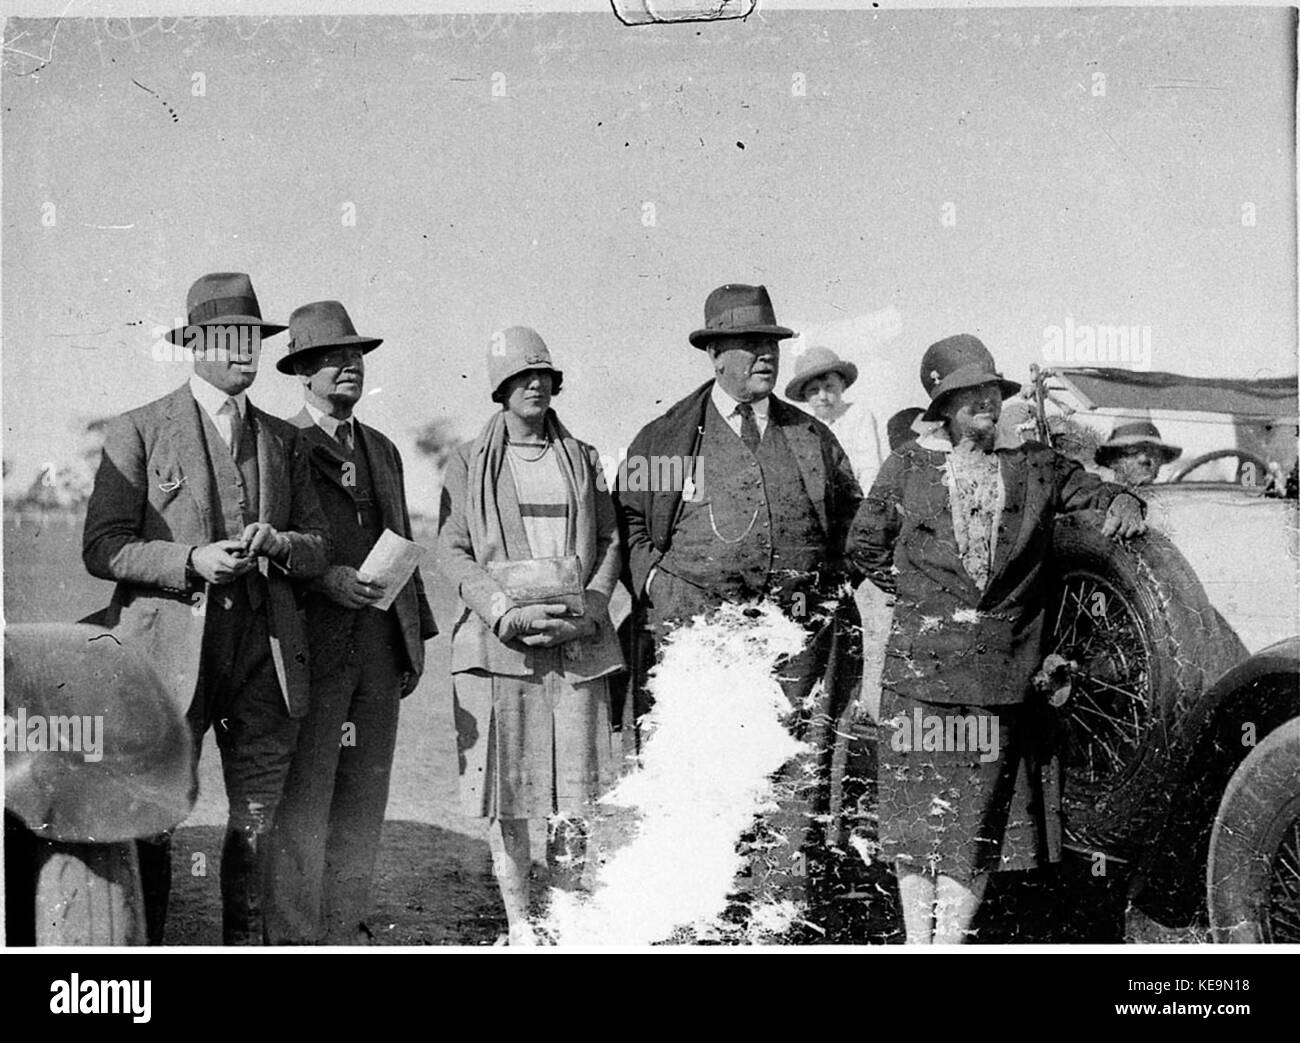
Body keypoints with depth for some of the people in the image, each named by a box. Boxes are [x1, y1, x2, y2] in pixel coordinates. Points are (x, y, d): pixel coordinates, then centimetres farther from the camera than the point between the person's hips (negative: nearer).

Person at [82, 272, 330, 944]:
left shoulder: (282, 439, 16)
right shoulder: (138, 432, 3)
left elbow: (320, 549, 14)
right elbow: (101, 548, -3)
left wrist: (280, 544, -9)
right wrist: (191, 560, -17)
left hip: (266, 655, 4)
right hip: (172, 652, -4)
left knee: (257, 821, 8)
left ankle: (245, 944, 22)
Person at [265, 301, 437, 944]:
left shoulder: (382, 451, 19)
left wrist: (416, 636, 16)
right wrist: (324, 578, -20)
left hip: (382, 646, 6)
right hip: (312, 648, -6)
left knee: (365, 795, 9)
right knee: (304, 795, -3)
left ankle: (345, 927, 18)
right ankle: (293, 934, 6)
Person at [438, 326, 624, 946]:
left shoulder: (582, 459, 16)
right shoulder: (469, 463, 8)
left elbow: (610, 543, 13)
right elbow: (453, 551, 1)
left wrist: (588, 611, -4)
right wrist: (506, 612, -13)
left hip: (576, 641, 2)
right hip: (497, 640, -2)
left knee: (576, 784, -2)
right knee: (504, 787, 1)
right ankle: (518, 920, 13)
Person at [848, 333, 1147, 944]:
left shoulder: (1034, 465, 8)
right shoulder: (909, 466, 6)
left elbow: (1097, 494, 16)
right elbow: (864, 544, 17)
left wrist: (1125, 503, -6)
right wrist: (915, 593, 11)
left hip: (1002, 678, 1)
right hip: (919, 670, -1)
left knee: (981, 821, 3)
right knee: (915, 817, 3)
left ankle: (950, 942, 13)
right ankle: (917, 943, 14)